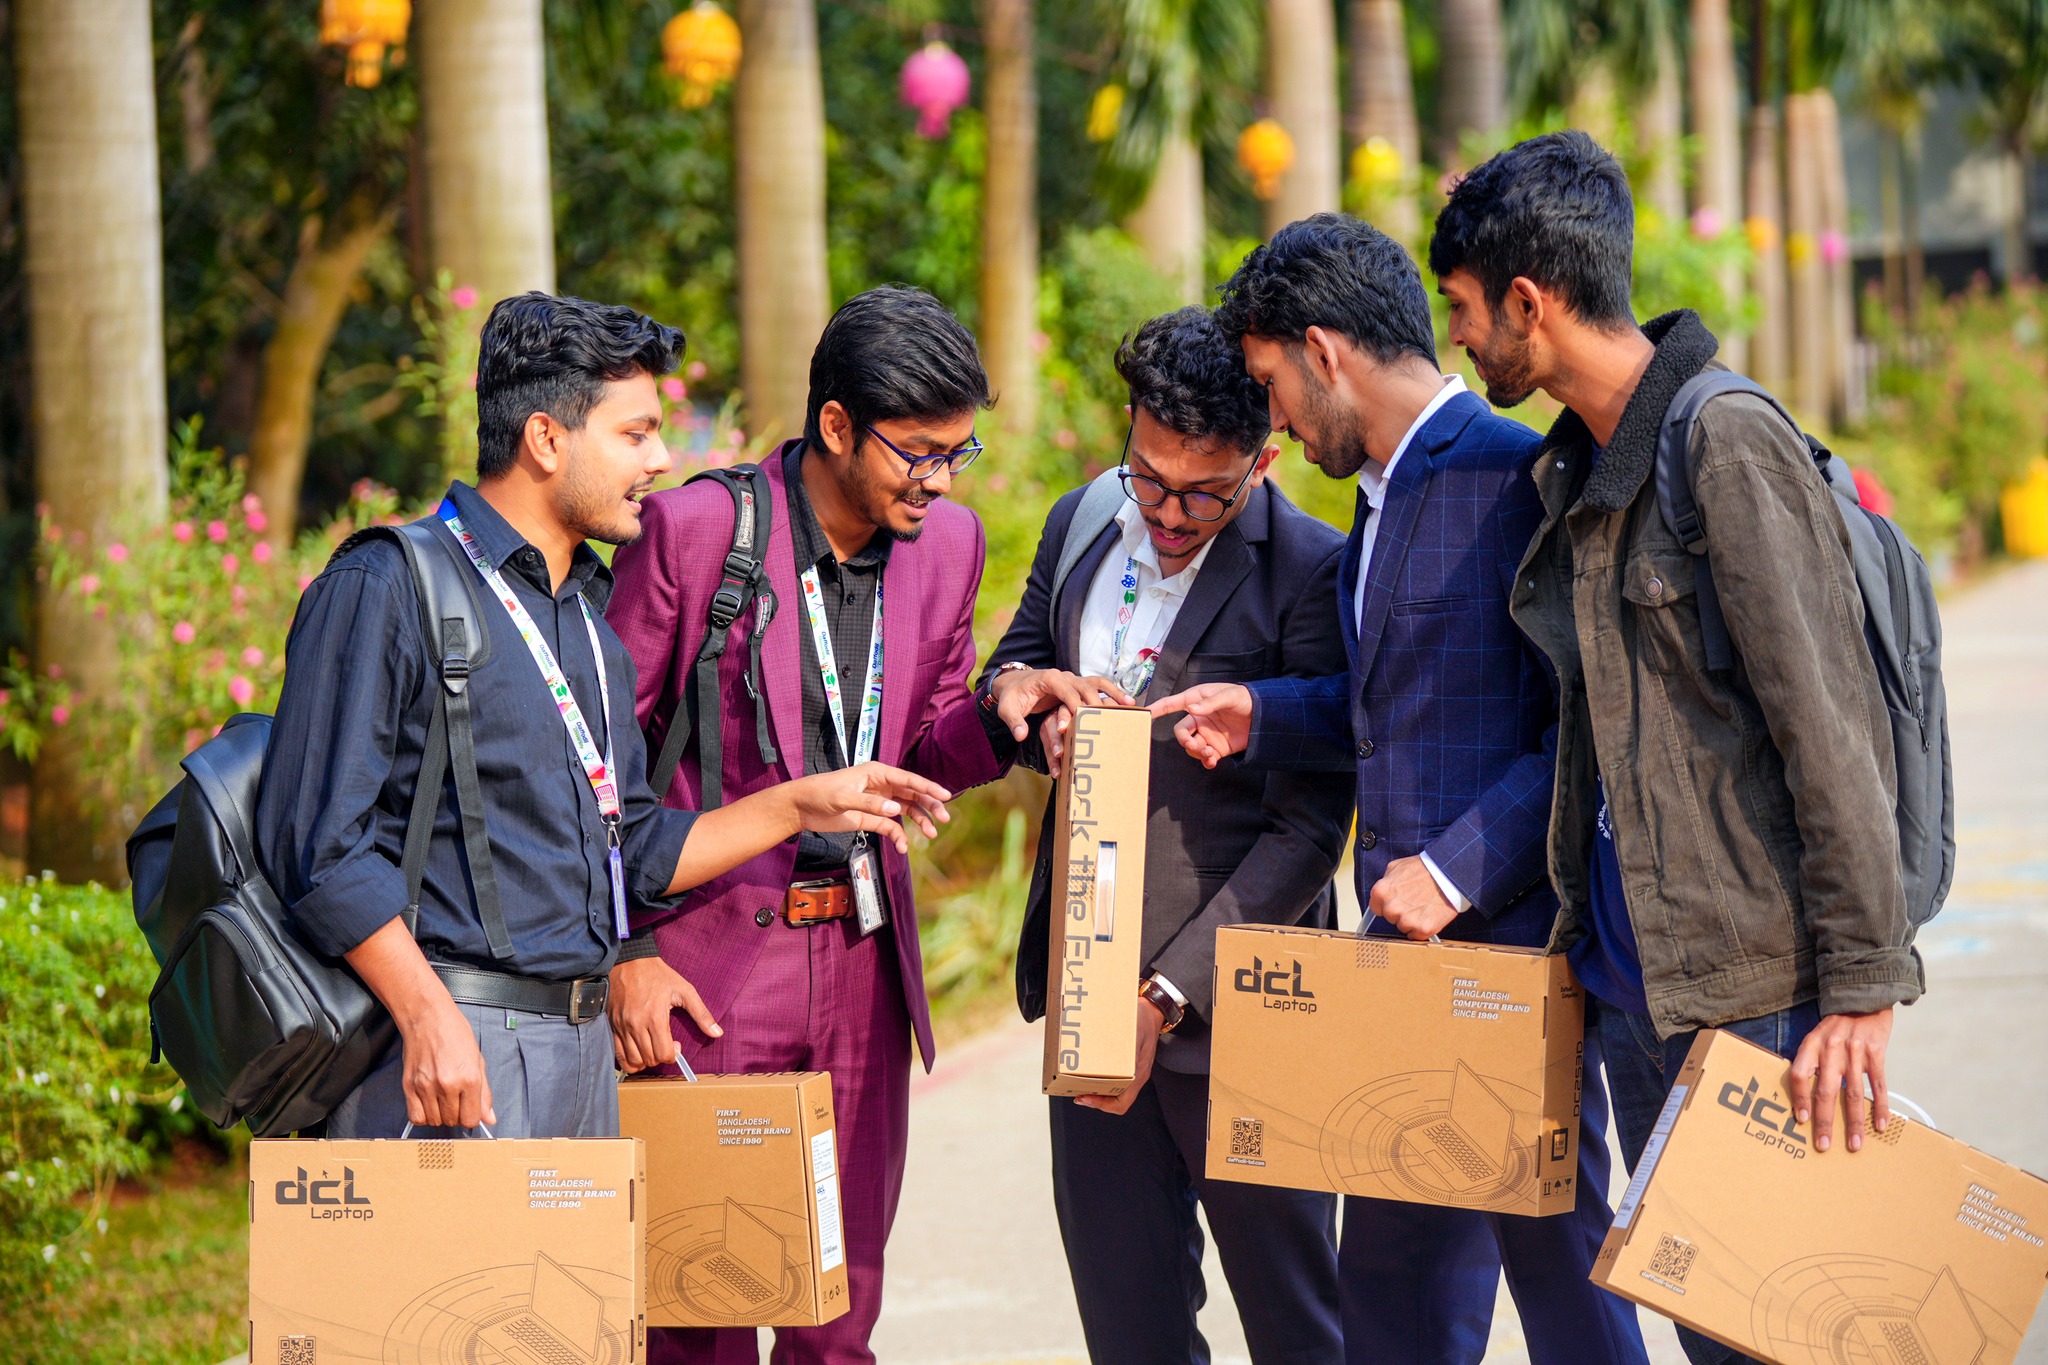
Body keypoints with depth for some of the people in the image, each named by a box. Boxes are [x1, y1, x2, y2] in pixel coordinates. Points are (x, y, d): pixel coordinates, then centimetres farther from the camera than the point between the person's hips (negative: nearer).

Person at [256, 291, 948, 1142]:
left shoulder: (591, 612, 20)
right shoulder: (383, 592, -7)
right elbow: (317, 840, -14)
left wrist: (802, 806, 21)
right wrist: (428, 1019, -22)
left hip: (585, 1040, 8)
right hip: (447, 1043, -8)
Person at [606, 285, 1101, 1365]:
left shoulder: (946, 545, 6)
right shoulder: (696, 528, -10)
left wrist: (1000, 714, -5)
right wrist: (622, 950, -9)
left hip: (863, 954, 5)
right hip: (710, 953, -5)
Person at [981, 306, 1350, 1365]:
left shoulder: (1311, 573, -13)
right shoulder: (1082, 524, 6)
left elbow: (1307, 830, -14)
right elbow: (1004, 675, 22)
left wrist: (1167, 997, -17)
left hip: (1232, 1001, -6)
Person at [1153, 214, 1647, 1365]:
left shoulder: (1517, 478, -14)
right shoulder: (1388, 488, 17)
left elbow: (1585, 724, -18)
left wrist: (1457, 868, -21)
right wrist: (1265, 715, 14)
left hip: (1512, 935, -10)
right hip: (1412, 934, 10)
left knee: (1558, 1265, -1)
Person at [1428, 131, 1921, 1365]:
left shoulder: (1728, 447, -13)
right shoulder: (1576, 469, 15)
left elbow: (1832, 730, -16)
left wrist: (1859, 987, -19)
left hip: (1759, 986, -9)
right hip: (1637, 979, 9)